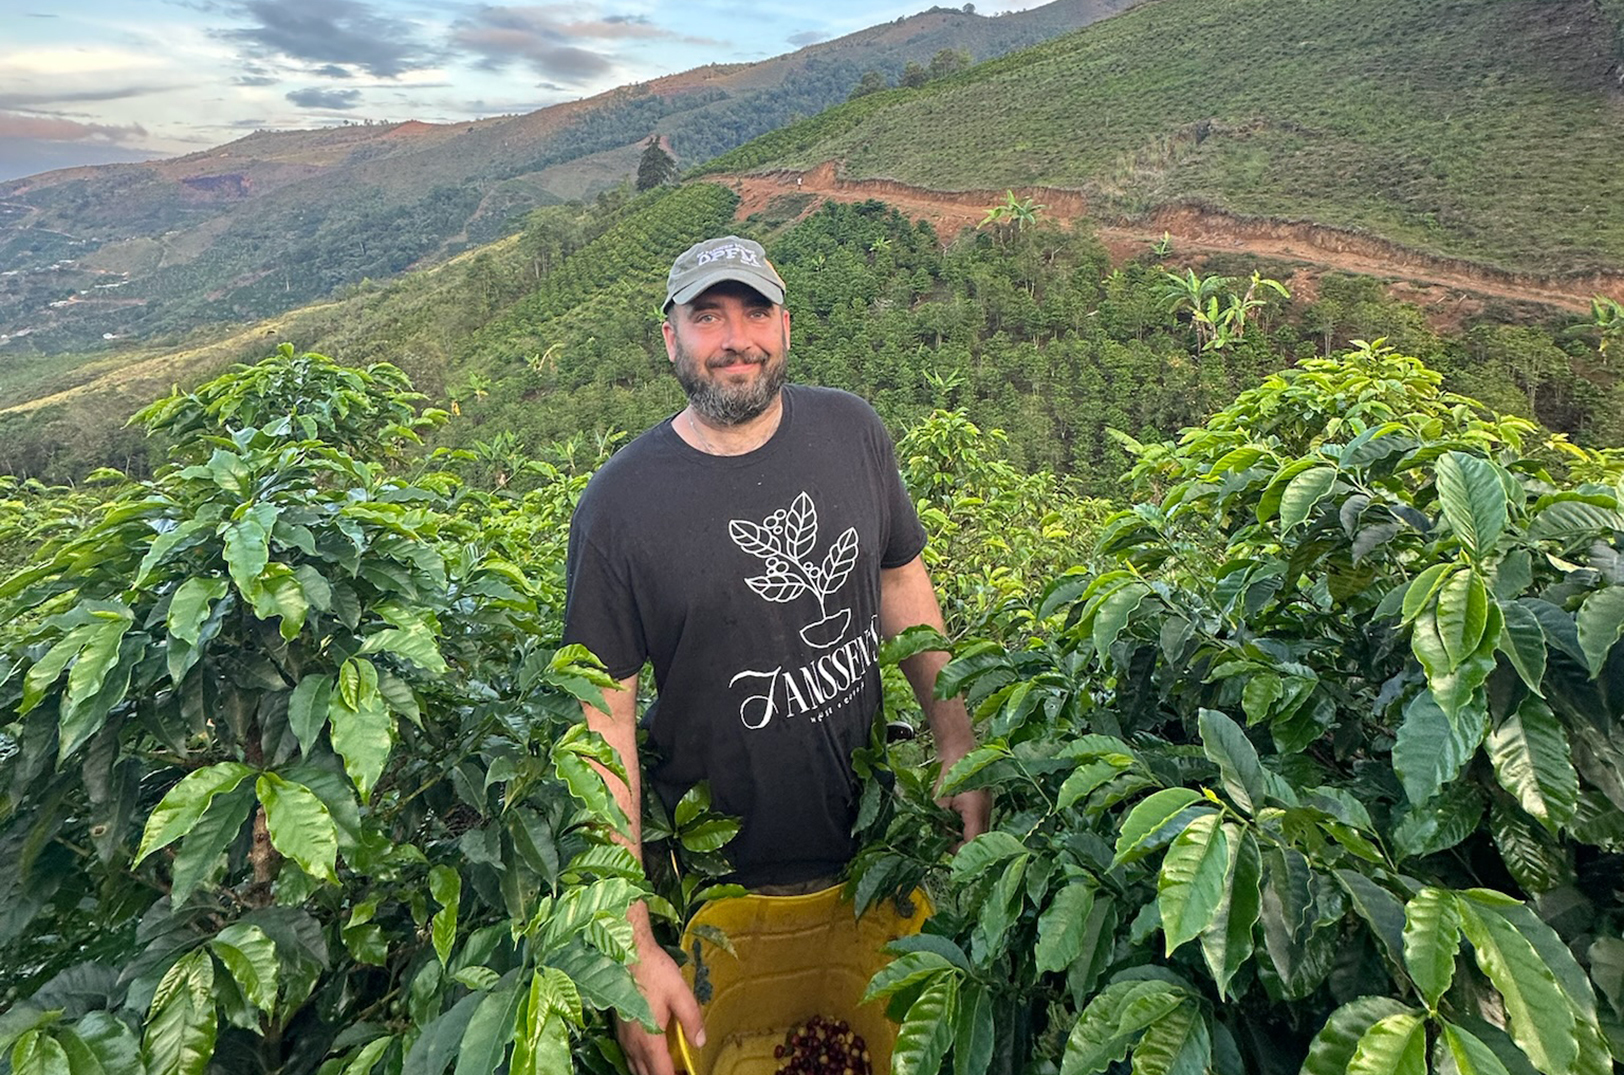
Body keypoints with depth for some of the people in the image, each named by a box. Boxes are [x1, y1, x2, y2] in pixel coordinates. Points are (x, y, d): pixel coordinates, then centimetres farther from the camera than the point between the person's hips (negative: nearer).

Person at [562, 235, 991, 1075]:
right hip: (723, 879, -3)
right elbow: (606, 720, -16)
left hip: (876, 840, 4)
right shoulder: (618, 504, -19)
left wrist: (959, 746, 3)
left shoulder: (851, 431, -8)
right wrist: (634, 948, -16)